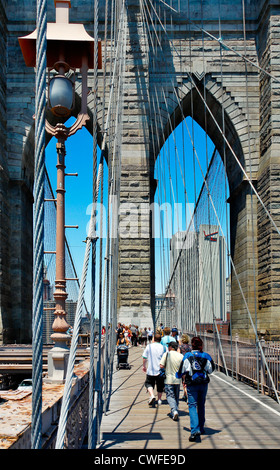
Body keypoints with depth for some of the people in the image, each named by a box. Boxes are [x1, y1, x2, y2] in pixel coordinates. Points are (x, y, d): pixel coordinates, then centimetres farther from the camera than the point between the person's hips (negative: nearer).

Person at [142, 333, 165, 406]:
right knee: (160, 384, 17)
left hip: (151, 370, -1)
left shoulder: (149, 346, -2)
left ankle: (152, 395, -14)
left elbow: (144, 358, 2)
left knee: (149, 383, 10)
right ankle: (159, 399, 24)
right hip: (160, 370, 1)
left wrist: (144, 366, 16)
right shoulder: (163, 347, -3)